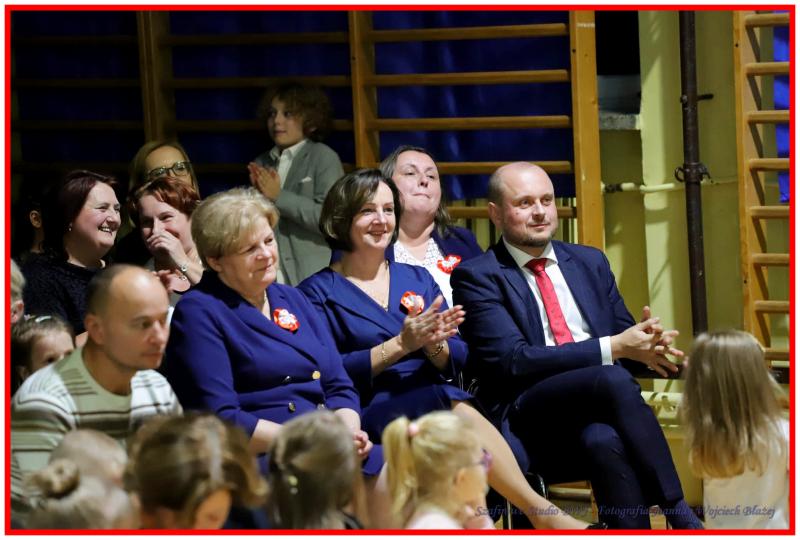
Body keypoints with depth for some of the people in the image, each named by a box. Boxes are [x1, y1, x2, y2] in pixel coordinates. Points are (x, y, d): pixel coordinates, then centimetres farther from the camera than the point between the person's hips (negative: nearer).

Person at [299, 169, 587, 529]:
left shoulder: (417, 279, 21)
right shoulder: (320, 291, 7)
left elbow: (457, 361, 13)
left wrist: (433, 344, -10)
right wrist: (400, 345, -13)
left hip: (434, 399, 4)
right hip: (368, 413, -4)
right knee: (452, 405, -37)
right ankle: (541, 511, -41)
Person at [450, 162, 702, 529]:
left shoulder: (590, 262, 22)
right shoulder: (476, 277, 3)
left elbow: (622, 333, 24)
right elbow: (513, 361, -8)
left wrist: (646, 344, -5)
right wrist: (614, 348, -15)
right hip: (527, 425, -4)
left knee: (606, 440, -36)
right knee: (615, 380, -33)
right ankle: (681, 517, -30)